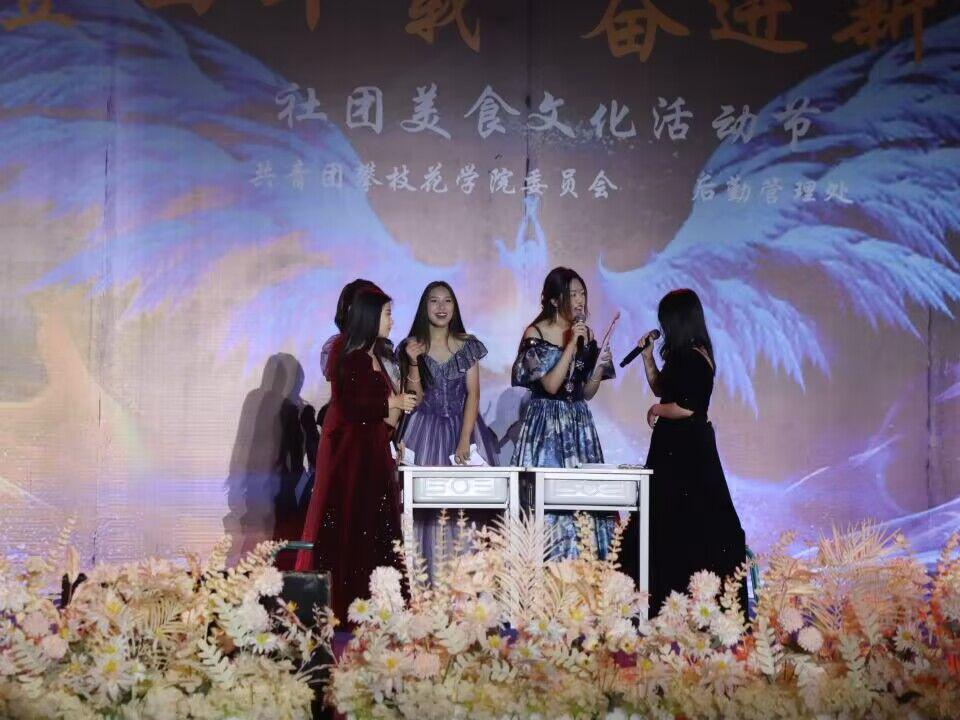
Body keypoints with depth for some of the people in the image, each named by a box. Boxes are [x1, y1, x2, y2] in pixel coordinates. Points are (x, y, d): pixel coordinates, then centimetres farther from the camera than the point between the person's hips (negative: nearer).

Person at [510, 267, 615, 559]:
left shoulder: (586, 334, 8)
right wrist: (571, 345, -17)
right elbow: (550, 385, -14)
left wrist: (599, 366, -6)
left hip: (578, 422, 5)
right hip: (545, 422, -5)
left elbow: (586, 393, 11)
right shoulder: (535, 334, -5)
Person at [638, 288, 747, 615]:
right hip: (677, 446, 10)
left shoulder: (693, 359, -19)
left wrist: (656, 410, -8)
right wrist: (647, 355, 13)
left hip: (687, 450, -10)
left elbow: (685, 408, -25)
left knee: (685, 521, -4)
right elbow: (661, 388, 24)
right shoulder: (683, 356, 11)